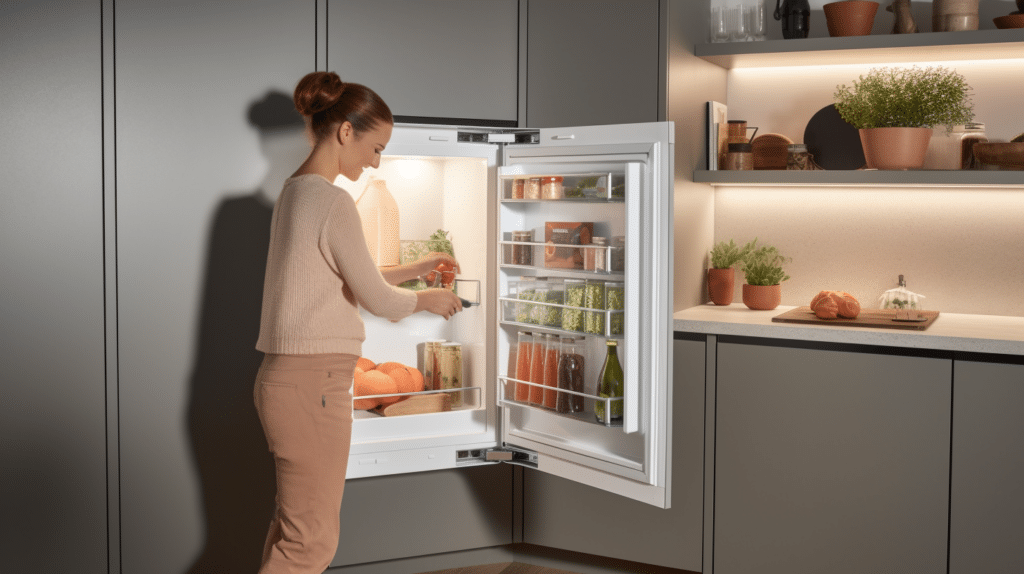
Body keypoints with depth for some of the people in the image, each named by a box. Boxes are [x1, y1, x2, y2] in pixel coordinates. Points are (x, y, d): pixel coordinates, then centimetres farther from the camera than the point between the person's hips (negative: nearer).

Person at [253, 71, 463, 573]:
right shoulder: (331, 201, -16)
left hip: (285, 380, 10)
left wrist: (414, 268, 22)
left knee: (291, 530, 17)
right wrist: (427, 300, 6)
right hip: (312, 384, -10)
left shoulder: (295, 192, 13)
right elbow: (378, 299, -12)